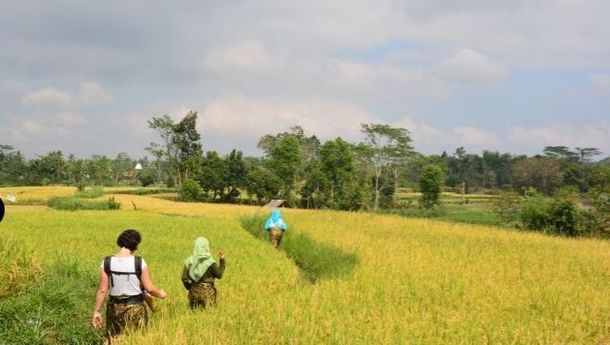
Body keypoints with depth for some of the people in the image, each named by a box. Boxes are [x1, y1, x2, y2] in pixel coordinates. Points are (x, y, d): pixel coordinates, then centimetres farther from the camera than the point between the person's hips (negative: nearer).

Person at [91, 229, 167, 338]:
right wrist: (160, 293, 12)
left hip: (115, 308, 3)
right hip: (135, 308, -2)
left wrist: (97, 311, 4)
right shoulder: (139, 262, -13)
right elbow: (149, 288, -9)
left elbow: (102, 290, -4)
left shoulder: (107, 263, -6)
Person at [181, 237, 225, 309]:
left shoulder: (189, 261, -2)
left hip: (194, 291, 3)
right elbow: (219, 275, -5)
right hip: (208, 292, -3)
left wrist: (190, 288, 13)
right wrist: (222, 260, 0)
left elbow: (184, 278, -2)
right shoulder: (210, 263, -11)